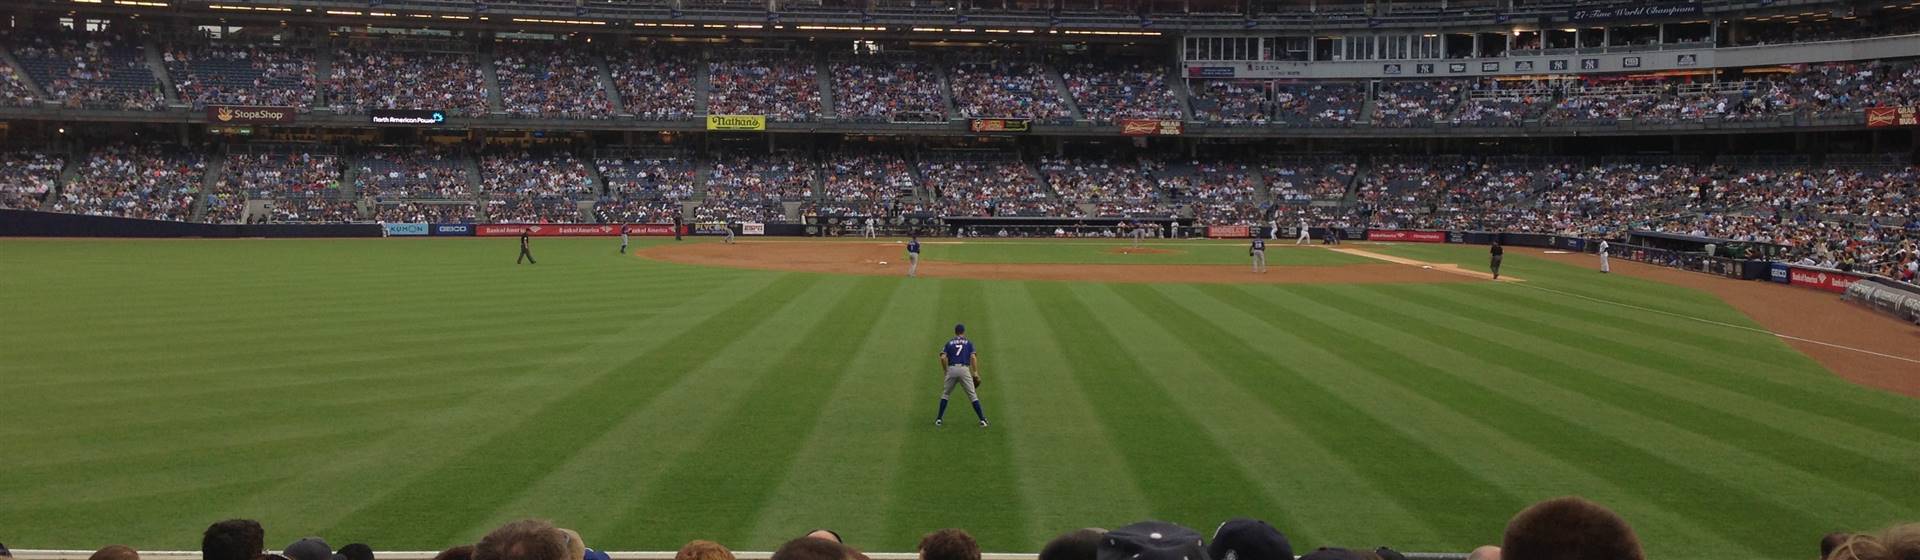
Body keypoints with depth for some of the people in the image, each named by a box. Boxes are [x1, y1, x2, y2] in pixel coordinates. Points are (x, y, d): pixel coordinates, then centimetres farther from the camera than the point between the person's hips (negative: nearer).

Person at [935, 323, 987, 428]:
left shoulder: (949, 343, 15)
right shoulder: (968, 343, 14)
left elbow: (943, 357, 1)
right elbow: (973, 357, -1)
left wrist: (946, 371, 11)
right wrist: (975, 372, -1)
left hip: (951, 369, 1)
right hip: (964, 369, -1)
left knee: (945, 394, 16)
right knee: (973, 395, 1)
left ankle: (939, 419, 13)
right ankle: (982, 420, -5)